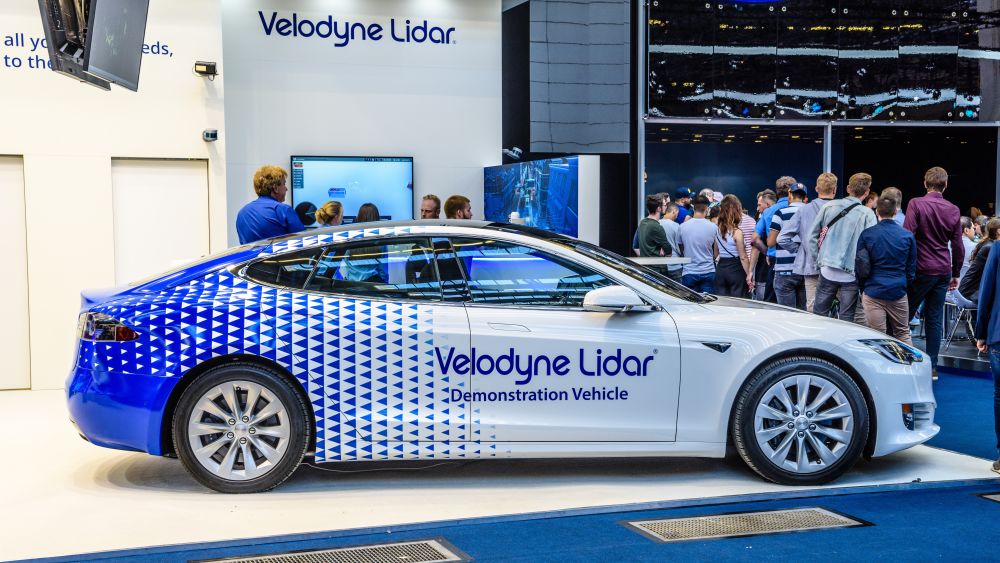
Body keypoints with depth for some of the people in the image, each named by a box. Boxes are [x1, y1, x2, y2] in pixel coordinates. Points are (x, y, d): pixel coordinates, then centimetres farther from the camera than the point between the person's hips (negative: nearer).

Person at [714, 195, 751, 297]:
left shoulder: (717, 229, 2)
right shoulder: (737, 232, -14)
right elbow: (743, 257, -11)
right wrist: (748, 274, -6)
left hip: (720, 269, 5)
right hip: (735, 269, -5)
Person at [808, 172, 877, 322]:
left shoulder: (829, 206, 3)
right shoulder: (867, 214, -6)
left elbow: (812, 236, 6)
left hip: (827, 271, 2)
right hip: (851, 275, -2)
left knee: (819, 315, 11)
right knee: (846, 319, 5)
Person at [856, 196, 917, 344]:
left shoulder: (866, 234, -4)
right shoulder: (908, 236, 1)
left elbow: (859, 267, 2)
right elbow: (911, 268, 8)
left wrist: (862, 288, 16)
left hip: (873, 292, -1)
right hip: (898, 293, 1)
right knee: (903, 334, 13)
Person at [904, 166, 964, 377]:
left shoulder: (916, 204, -8)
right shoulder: (953, 210, 5)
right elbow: (958, 246, 9)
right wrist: (956, 274, 18)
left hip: (921, 269, -4)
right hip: (943, 271, 4)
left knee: (905, 315, 4)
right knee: (935, 319, 7)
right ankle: (932, 366, 9)